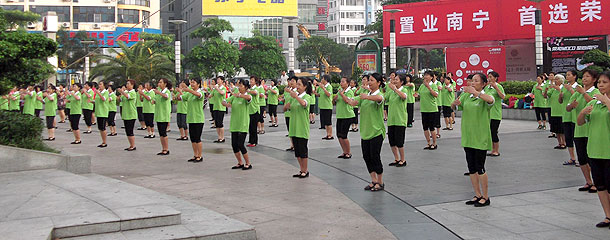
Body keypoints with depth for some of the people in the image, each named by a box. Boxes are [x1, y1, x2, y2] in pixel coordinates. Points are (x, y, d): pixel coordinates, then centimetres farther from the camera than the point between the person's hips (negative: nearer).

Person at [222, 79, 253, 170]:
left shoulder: (247, 96, -8)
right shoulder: (234, 96, 11)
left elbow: (248, 97, -34)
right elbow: (223, 101, 10)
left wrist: (237, 95, -31)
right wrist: (226, 104, -11)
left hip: (243, 125, -6)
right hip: (234, 124, 7)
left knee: (240, 145, -8)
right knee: (234, 144, 7)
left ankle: (248, 163, 8)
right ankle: (240, 163, 22)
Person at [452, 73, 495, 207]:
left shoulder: (484, 97, -9)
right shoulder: (466, 95, 9)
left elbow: (491, 100, -32)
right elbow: (454, 105, 13)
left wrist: (475, 92, -36)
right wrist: (455, 103, -9)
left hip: (480, 137, -6)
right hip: (468, 137, 6)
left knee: (479, 167, -2)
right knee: (471, 168, 11)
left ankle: (485, 197, 11)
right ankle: (478, 195, 23)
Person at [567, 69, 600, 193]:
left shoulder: (596, 92, -3)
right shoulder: (577, 92, 15)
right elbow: (567, 108, 10)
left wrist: (583, 92, -21)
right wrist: (571, 105, -10)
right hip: (579, 129, 6)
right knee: (581, 158, 8)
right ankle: (588, 182, 21)